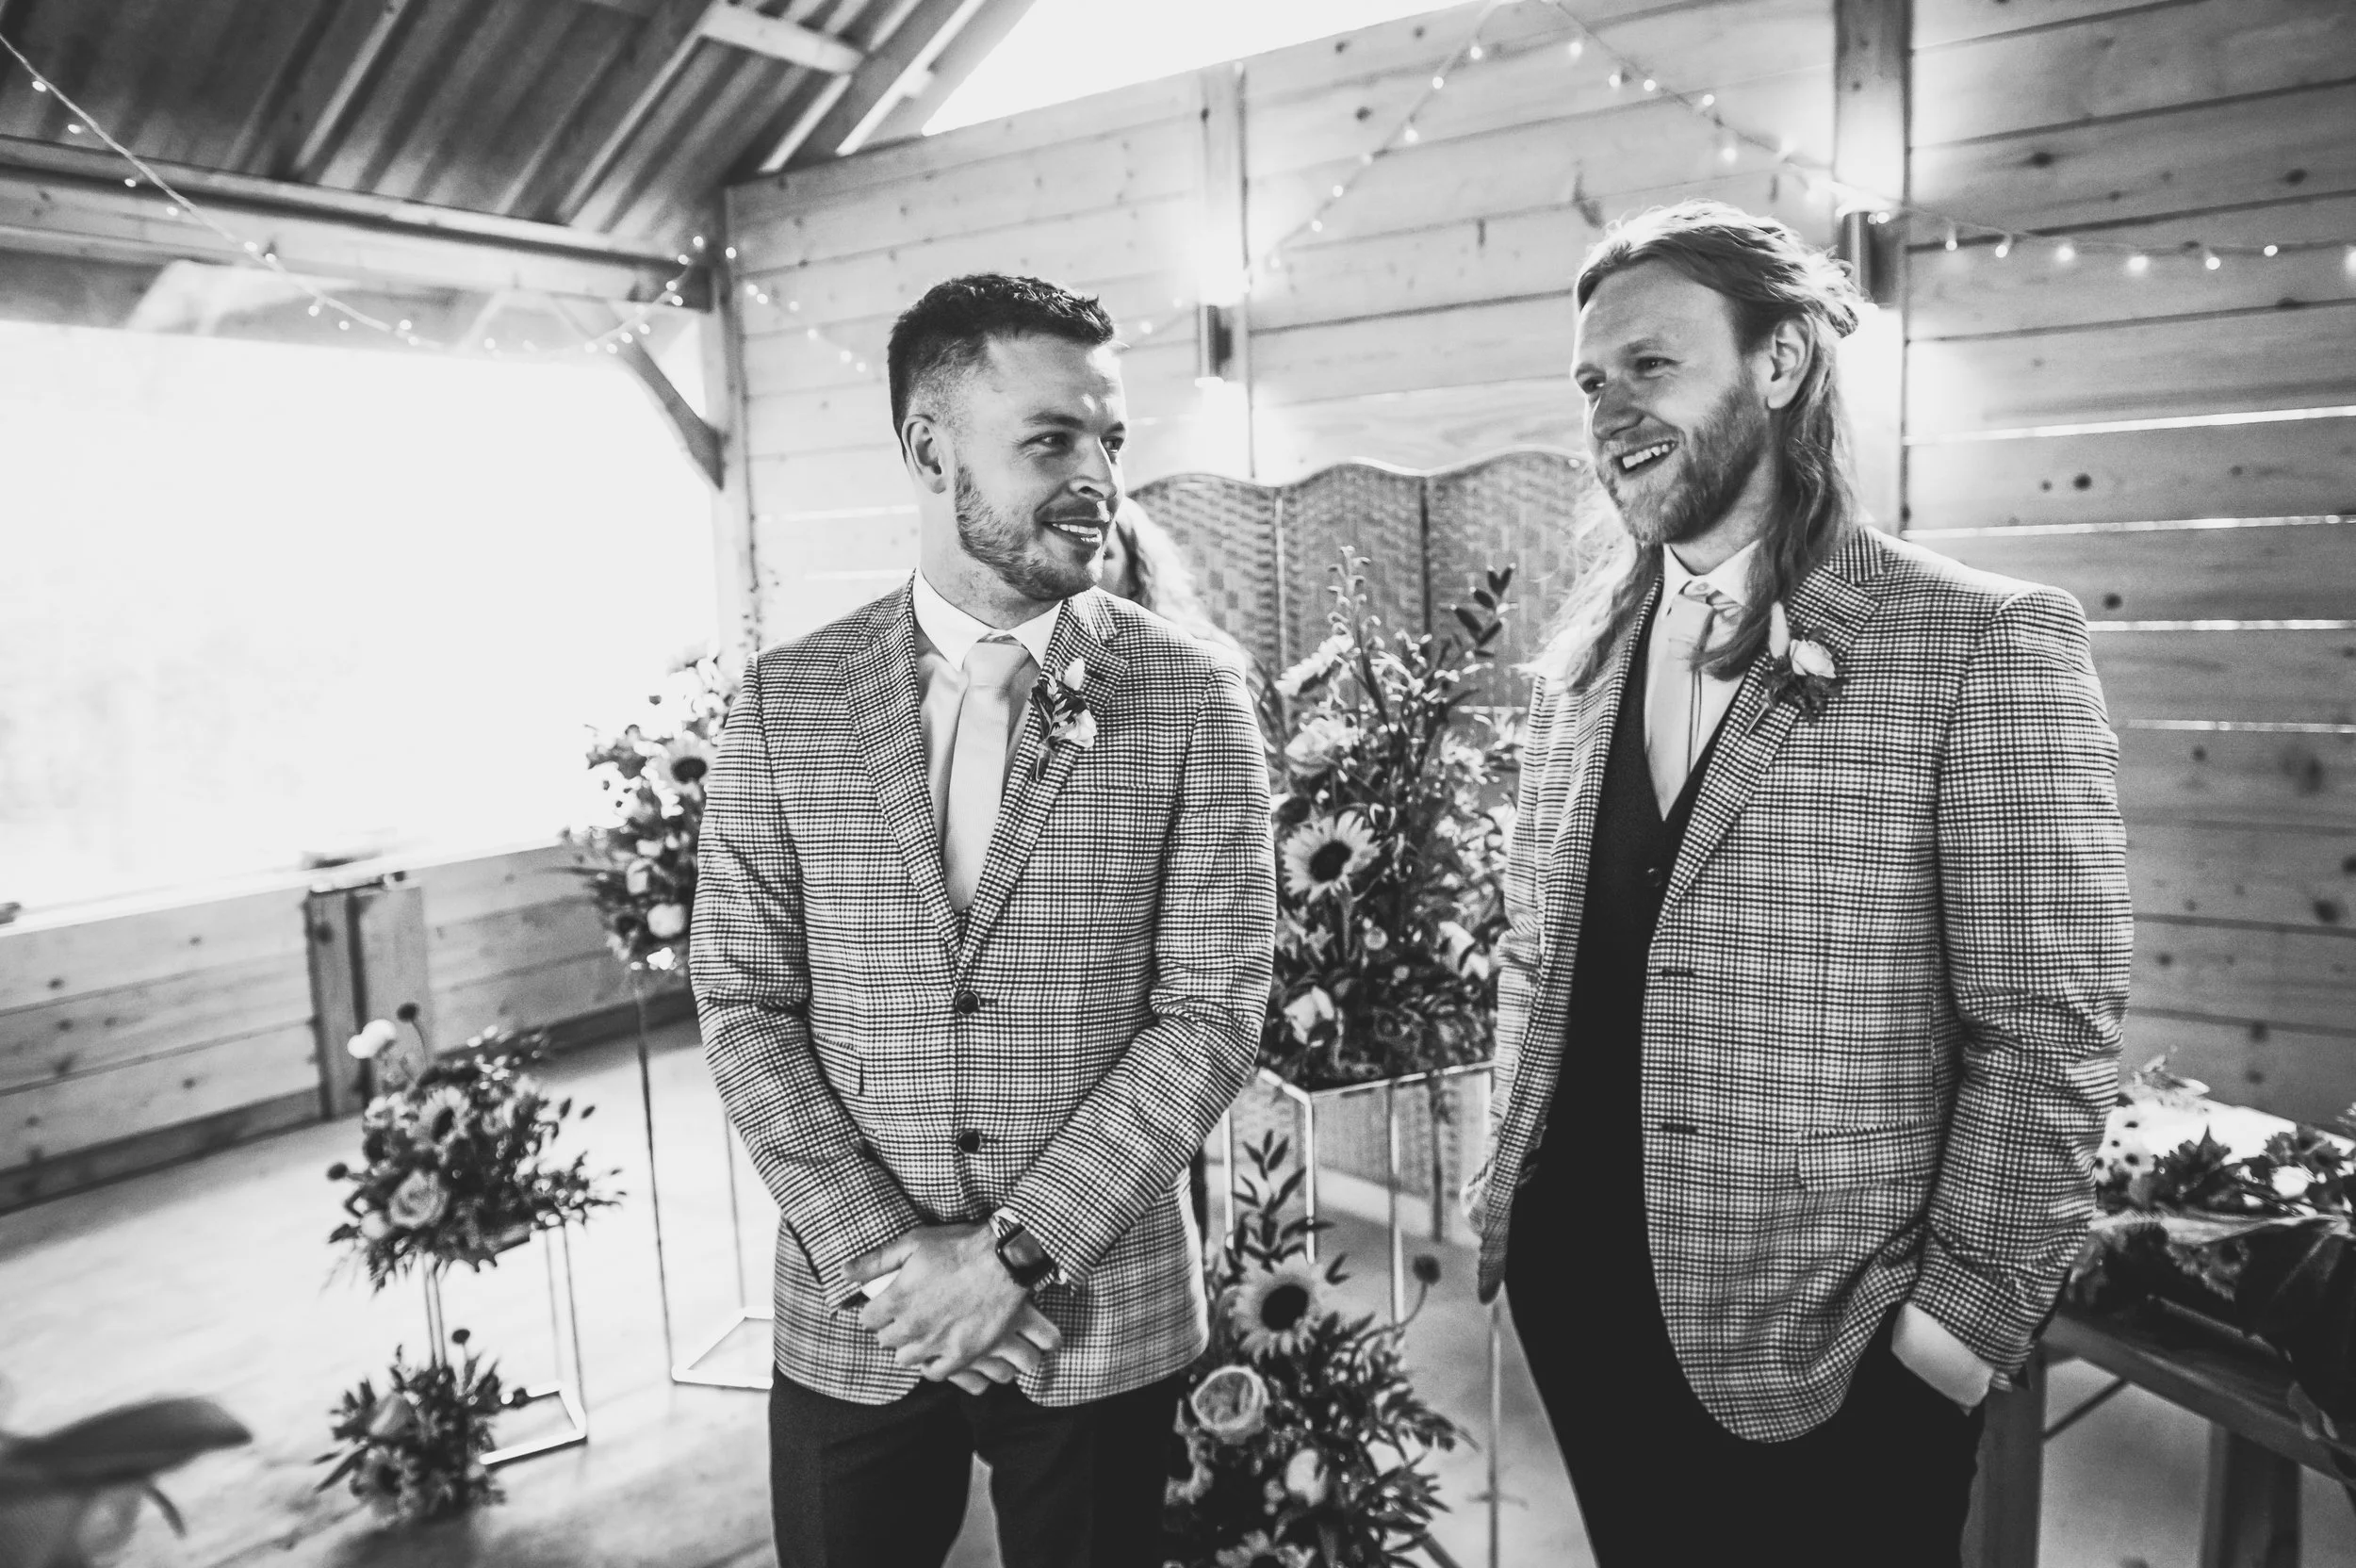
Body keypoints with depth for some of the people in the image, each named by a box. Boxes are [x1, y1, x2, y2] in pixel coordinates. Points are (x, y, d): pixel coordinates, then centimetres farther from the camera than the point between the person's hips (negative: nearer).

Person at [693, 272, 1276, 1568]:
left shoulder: (1193, 701, -7)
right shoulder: (785, 703, -3)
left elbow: (1210, 1012, -9)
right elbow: (743, 1002, -2)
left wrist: (1017, 1252, -13)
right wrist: (878, 1249, -11)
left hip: (1100, 1318, -1)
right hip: (851, 1318, 1)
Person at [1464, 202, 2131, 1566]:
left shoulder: (1985, 645, -12)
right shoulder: (1587, 640, 5)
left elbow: (2049, 1037, -12)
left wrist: (1964, 1318, -13)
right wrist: (1510, 1180, 7)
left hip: (1818, 1343, -4)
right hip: (1576, 1289, 5)